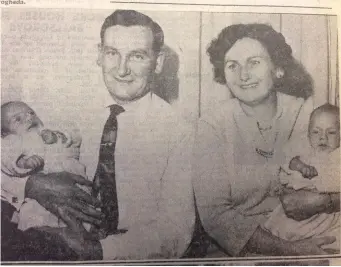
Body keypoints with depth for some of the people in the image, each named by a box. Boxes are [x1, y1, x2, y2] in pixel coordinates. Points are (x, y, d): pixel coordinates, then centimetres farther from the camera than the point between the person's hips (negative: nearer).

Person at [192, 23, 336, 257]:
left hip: (312, 236, 3)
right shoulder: (211, 127, -8)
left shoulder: (313, 112, -2)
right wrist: (287, 249, -20)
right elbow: (214, 213, -13)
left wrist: (321, 199, -17)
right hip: (243, 247, -2)